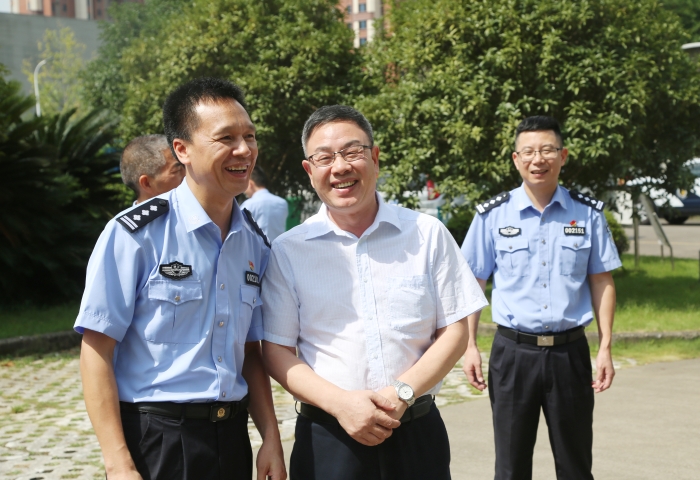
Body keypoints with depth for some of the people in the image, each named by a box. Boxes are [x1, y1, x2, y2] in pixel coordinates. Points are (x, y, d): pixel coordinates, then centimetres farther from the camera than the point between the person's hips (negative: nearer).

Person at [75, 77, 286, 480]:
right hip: (155, 441, -6)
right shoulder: (136, 234, -13)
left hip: (232, 434, 6)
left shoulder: (254, 243, 6)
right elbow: (97, 350, -13)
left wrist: (271, 440, 4)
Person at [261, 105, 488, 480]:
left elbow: (454, 332, 3)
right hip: (328, 438, -1)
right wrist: (340, 402, -15)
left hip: (417, 432, 1)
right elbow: (276, 350, 0)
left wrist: (403, 393, -12)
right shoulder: (288, 251, 0)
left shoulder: (428, 234, 3)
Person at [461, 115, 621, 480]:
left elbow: (602, 282, 6)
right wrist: (469, 347, -3)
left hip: (570, 351, 1)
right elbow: (472, 285, 3)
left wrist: (605, 348, 0)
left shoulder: (588, 213, 2)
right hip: (513, 352, -1)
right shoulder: (492, 215, -1)